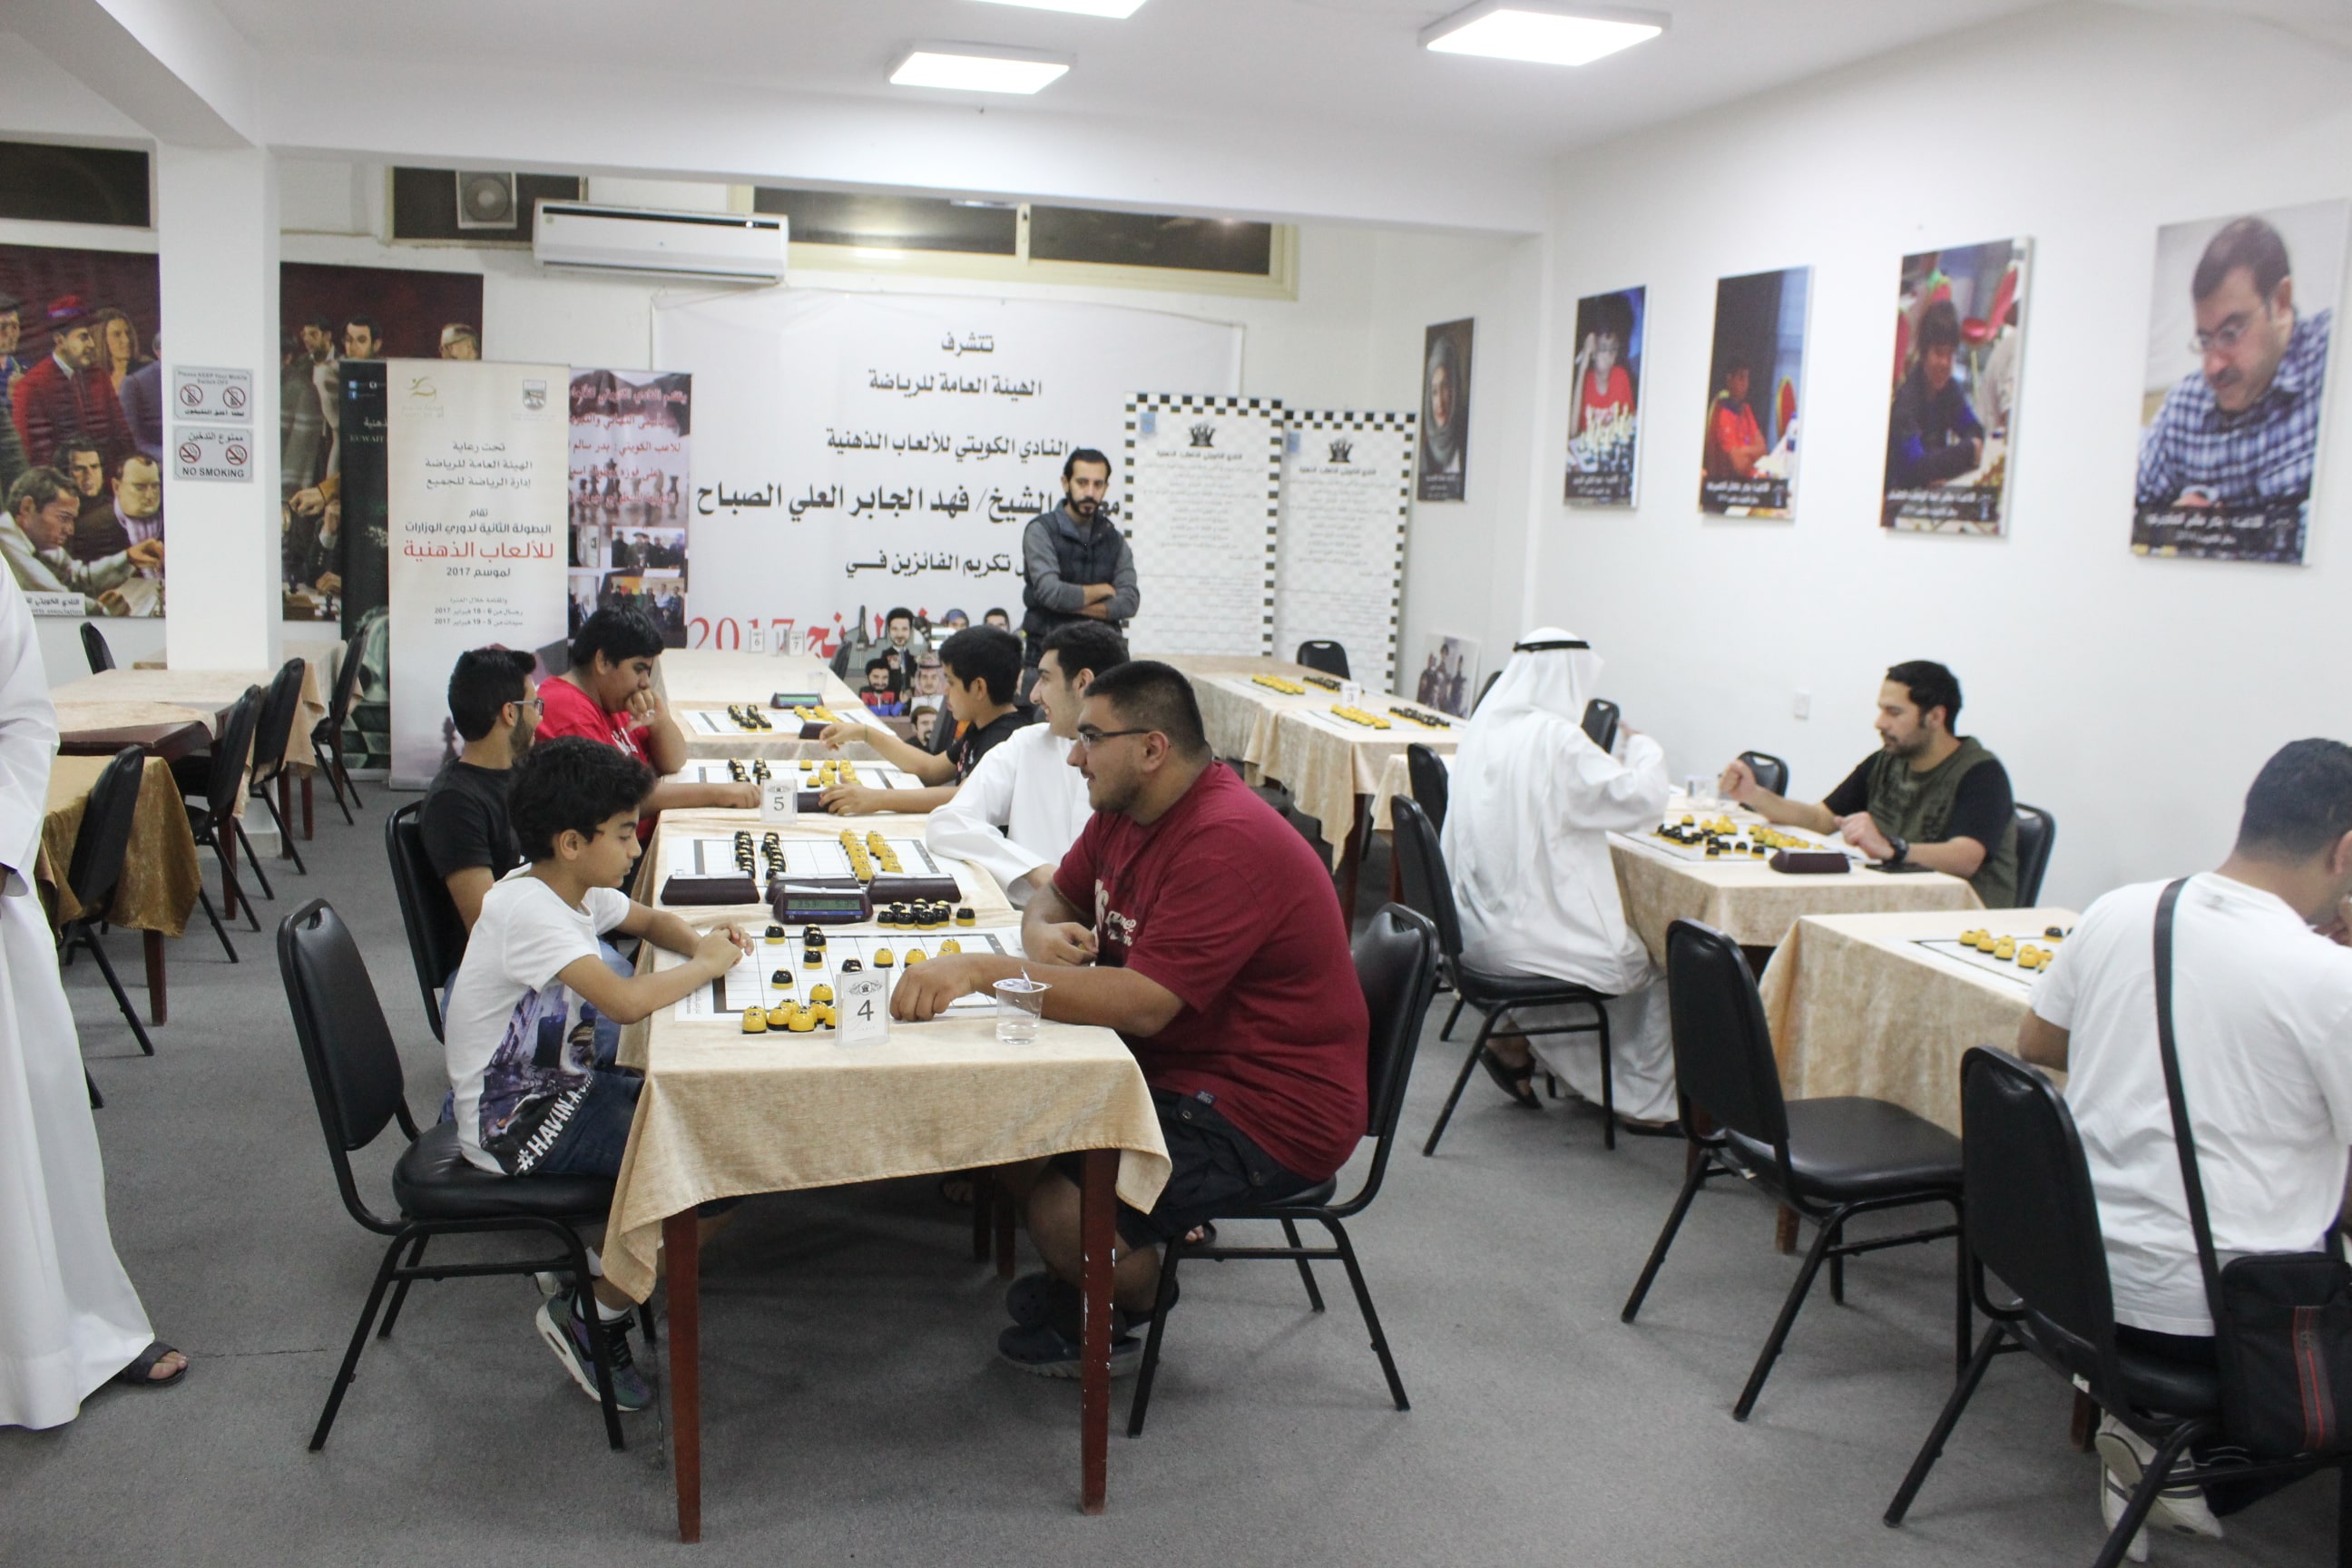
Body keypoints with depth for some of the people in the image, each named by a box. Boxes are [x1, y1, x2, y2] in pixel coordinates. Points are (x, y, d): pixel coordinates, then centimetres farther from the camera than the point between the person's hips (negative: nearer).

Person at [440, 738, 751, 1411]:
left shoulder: (576, 890, 2)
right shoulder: (526, 910, -26)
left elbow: (651, 920, 22)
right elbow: (626, 1001, -39)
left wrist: (699, 942, -2)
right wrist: (709, 964, -20)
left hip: (560, 1088, 9)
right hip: (516, 1127, -9)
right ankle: (592, 1315, 0)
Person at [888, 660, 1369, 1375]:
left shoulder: (1229, 843, -26)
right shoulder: (1126, 811, 5)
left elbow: (1143, 1004, -33)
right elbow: (1057, 896, 19)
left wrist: (984, 968, -34)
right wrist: (1042, 935, -7)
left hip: (1268, 1114, -10)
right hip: (1176, 1065, 10)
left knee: (1064, 1210, -23)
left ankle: (1114, 1318, 12)